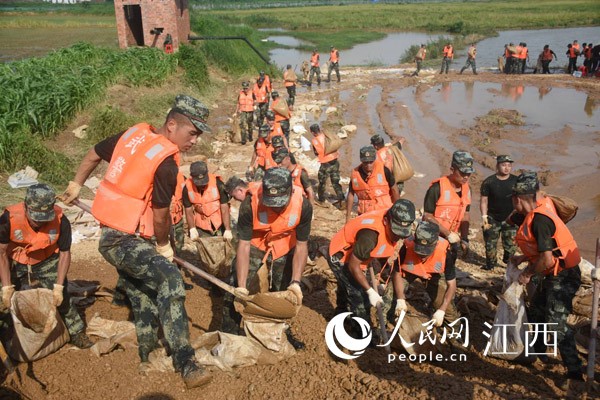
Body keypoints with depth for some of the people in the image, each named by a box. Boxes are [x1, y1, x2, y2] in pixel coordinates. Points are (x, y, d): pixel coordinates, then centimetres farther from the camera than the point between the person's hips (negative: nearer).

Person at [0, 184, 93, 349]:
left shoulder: (61, 221, -29)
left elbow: (65, 253, -16)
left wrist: (59, 286, -19)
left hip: (48, 262, 0)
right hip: (17, 265, 0)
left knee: (61, 297, -6)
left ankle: (76, 333, 8)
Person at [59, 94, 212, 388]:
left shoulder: (134, 133, 3)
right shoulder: (166, 163, -20)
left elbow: (93, 154, 17)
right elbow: (161, 215, -13)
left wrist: (76, 185, 32)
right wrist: (163, 245, 5)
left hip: (112, 238, 10)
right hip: (126, 242, -10)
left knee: (144, 302, 19)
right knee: (170, 280, -26)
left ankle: (146, 360, 34)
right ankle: (185, 365, -32)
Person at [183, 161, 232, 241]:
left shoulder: (217, 183, -22)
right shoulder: (187, 188, -16)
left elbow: (224, 209, -17)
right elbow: (189, 211, -5)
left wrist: (228, 230, -21)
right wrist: (192, 229, -16)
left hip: (220, 225, -1)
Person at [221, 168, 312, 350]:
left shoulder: (303, 205, -29)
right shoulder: (250, 203, -34)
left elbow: (301, 246, -19)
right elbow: (244, 245, -27)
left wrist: (295, 282, -26)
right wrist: (241, 285, -31)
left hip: (285, 248, 1)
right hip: (254, 244, -1)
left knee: (284, 292, 9)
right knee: (235, 290, -9)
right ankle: (228, 335, 10)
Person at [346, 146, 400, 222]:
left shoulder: (383, 170, -13)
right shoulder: (355, 173, -6)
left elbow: (394, 189, -2)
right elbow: (351, 194, 4)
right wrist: (348, 216, 5)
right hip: (364, 214, 2)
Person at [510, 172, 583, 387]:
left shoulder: (539, 219, -25)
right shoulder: (537, 214, 6)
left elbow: (547, 258, -26)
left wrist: (528, 273, -12)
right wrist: (523, 259, 16)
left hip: (563, 277, -10)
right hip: (553, 275, 10)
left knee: (556, 323, -9)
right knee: (535, 312, 21)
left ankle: (574, 371, 1)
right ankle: (538, 351, 38)